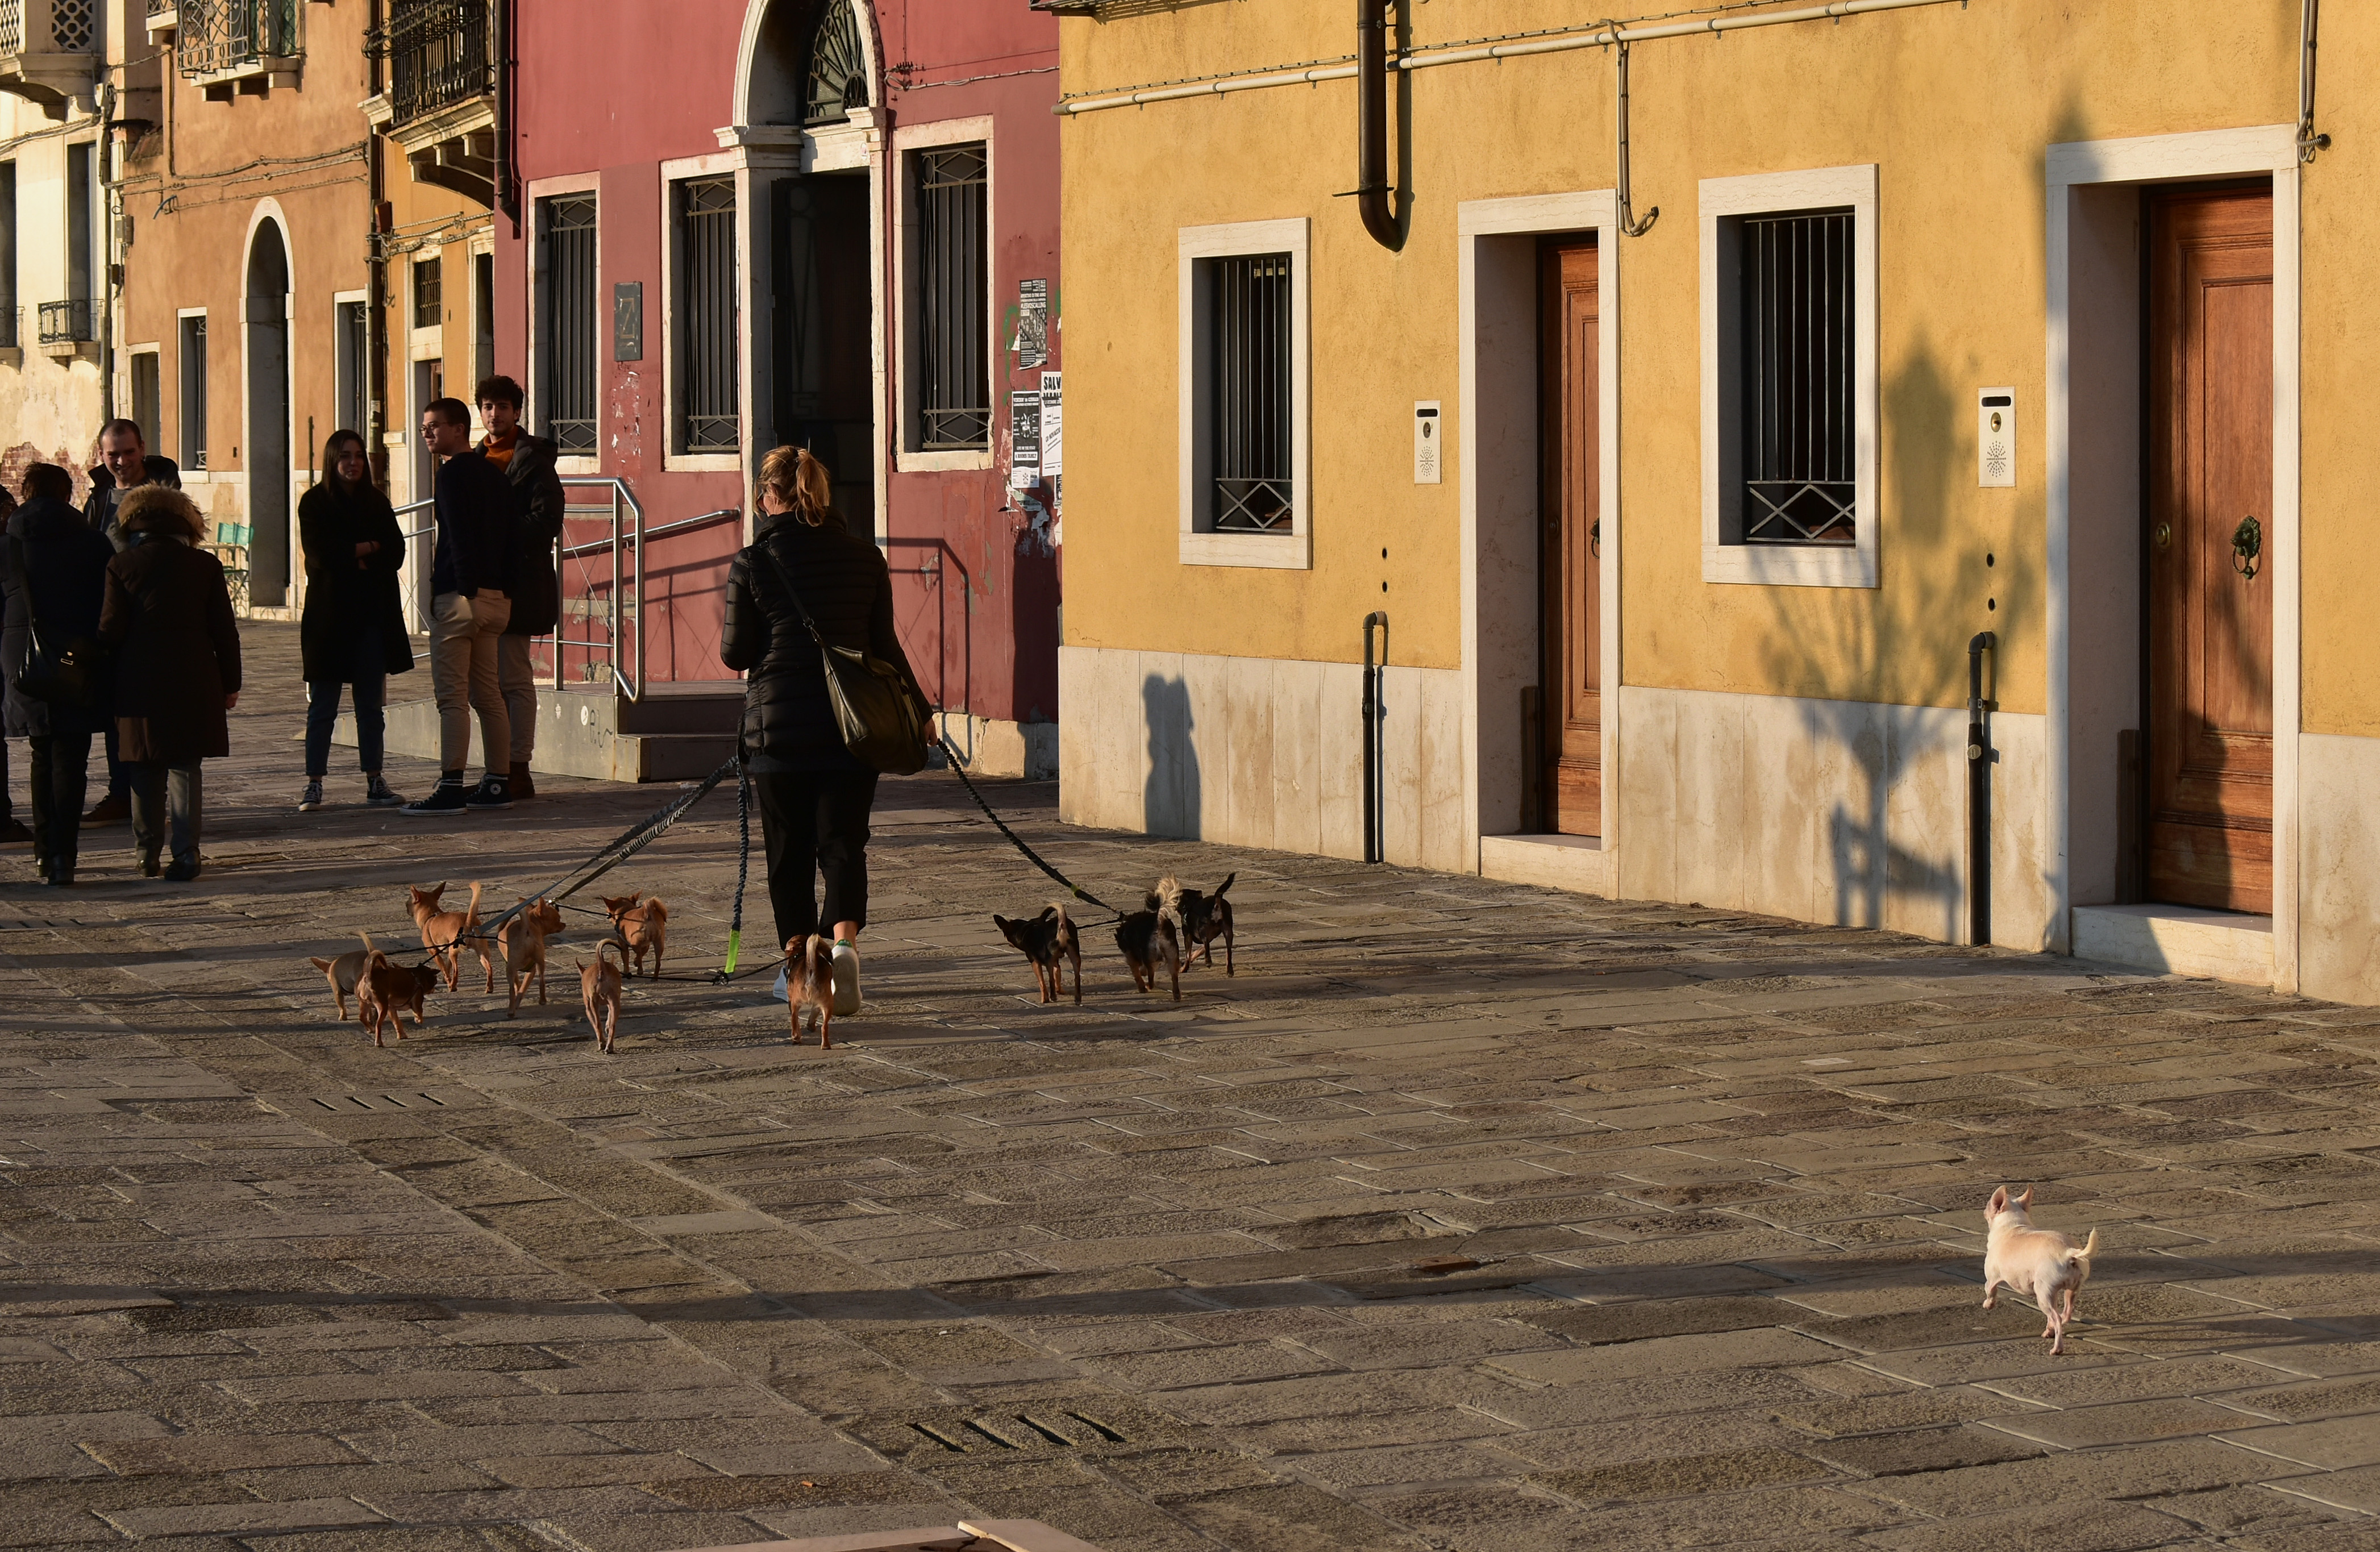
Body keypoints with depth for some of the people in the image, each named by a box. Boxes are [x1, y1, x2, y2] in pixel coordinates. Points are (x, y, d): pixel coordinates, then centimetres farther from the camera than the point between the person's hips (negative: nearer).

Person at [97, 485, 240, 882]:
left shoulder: (121, 566, -2)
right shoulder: (205, 565, 1)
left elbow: (110, 628, -4)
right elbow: (224, 630, 2)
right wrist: (230, 683, 9)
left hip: (140, 681, -1)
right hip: (193, 681, 1)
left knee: (145, 773, 10)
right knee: (185, 768, 5)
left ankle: (148, 855, 13)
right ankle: (186, 851, -6)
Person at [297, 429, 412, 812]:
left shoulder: (376, 502, 12)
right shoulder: (314, 502, 0)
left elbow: (396, 553, 3)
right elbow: (320, 554, -11)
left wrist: (351, 556, -9)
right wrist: (370, 547, -5)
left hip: (372, 615, 3)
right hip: (329, 615, -3)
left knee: (371, 705, 6)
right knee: (323, 706, -1)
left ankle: (374, 782, 9)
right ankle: (313, 784, 3)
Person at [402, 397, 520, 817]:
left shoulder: (454, 472, -9)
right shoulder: (495, 474, 17)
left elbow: (459, 537, -17)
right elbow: (512, 539, 18)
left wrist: (465, 592, -19)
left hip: (459, 594, -9)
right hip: (495, 596, 9)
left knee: (451, 695, -9)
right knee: (487, 694, 12)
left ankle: (451, 788, -12)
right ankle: (499, 784, 13)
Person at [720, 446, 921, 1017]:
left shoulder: (752, 564, -7)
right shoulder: (865, 557, 2)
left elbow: (737, 653, -1)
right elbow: (884, 645, 6)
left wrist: (726, 640, 23)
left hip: (780, 728, -2)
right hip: (852, 727, 2)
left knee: (789, 853, 11)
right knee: (843, 842, 4)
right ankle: (845, 939, -22)